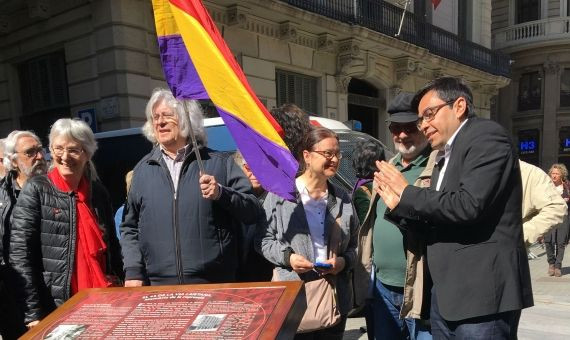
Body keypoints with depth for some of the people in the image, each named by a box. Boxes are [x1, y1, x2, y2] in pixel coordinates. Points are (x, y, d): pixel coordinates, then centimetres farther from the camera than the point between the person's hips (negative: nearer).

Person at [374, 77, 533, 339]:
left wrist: (408, 193, -11)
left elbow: (469, 205, -24)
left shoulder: (486, 135, -8)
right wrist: (398, 204, 2)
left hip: (482, 294, -8)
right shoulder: (444, 157, 15)